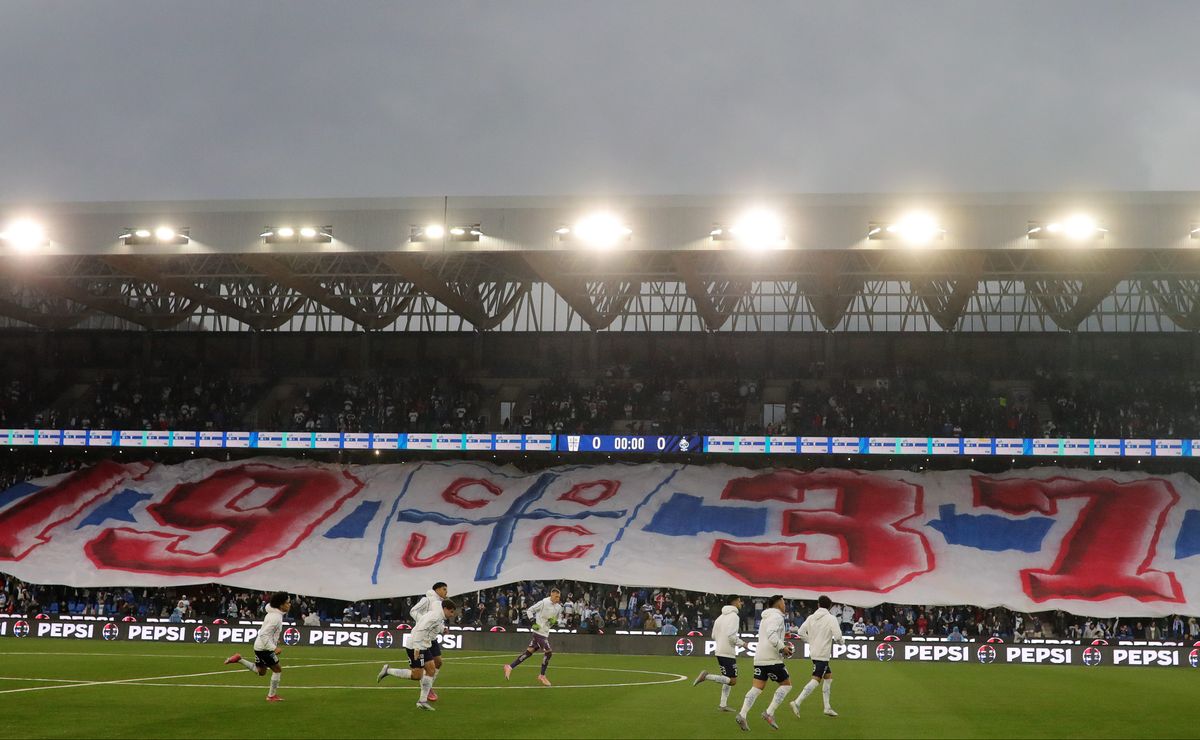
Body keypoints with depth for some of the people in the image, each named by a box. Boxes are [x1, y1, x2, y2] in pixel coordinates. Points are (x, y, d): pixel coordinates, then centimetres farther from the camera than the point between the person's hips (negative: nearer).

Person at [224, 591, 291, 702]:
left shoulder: (274, 614, 8)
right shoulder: (276, 618, -24)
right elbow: (264, 635, -28)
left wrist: (274, 641, 22)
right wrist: (274, 648, -30)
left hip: (259, 647, 9)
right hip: (264, 648, -9)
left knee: (261, 671, 22)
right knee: (277, 670, 3)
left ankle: (239, 659, 15)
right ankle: (272, 696, 12)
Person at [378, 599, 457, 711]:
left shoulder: (439, 617, 14)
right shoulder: (435, 616, -17)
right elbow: (420, 630, -25)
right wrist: (417, 648, -27)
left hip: (423, 646, 11)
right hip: (416, 646, -11)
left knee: (432, 670, 7)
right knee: (416, 675, -8)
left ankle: (423, 701, 9)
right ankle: (388, 670, 2)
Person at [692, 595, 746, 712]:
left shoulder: (720, 617, 15)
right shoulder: (734, 616, -10)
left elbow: (714, 636, 16)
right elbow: (731, 635, -21)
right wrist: (741, 643, -6)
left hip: (720, 652, 9)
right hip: (728, 653, -9)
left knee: (729, 680, 17)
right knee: (732, 681, -8)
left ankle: (723, 705, 13)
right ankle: (706, 676, -18)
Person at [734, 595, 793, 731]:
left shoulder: (765, 619, 26)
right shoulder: (776, 616, -5)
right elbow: (772, 634, -21)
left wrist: (783, 648, 19)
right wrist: (782, 648, -17)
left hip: (759, 658, 8)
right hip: (772, 659, -8)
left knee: (757, 688, 2)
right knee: (786, 684, 3)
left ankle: (742, 715, -15)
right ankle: (769, 713, -6)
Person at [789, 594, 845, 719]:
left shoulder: (811, 617, 7)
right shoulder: (830, 619, -9)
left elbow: (801, 633, 4)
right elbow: (838, 637, -17)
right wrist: (842, 642, 5)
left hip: (814, 652, 7)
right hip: (823, 654, -7)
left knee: (829, 676, 19)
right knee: (816, 679, -9)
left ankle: (827, 707, 20)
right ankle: (797, 702, -22)